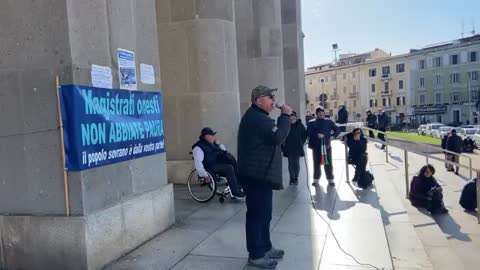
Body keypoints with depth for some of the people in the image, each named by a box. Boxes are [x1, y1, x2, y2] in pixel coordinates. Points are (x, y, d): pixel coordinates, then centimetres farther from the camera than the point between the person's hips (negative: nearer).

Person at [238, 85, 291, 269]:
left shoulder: (256, 116, 19)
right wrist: (285, 115, -17)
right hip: (257, 175, -11)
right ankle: (256, 255, 8)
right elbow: (278, 137, -26)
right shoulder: (257, 118, -18)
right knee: (257, 214, -3)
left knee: (263, 213, 19)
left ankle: (265, 247, 31)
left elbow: (272, 136, 20)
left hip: (259, 174, 11)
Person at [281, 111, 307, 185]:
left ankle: (296, 178, 15)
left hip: (298, 148, 0)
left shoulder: (300, 125, -3)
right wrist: (283, 143, -1)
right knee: (291, 163, 5)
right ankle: (292, 178, 14)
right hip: (289, 148, 0)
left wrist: (301, 142, 5)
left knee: (296, 163, 4)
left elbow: (304, 134, 9)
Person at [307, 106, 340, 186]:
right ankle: (316, 179, 18)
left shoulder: (329, 122, 9)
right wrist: (317, 135, -19)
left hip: (327, 145, 1)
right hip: (316, 146, 0)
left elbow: (337, 129, 10)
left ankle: (330, 179, 12)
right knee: (316, 162, 6)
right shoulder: (311, 123, 5)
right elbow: (308, 133, -5)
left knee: (328, 162, 2)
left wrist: (333, 136, -7)